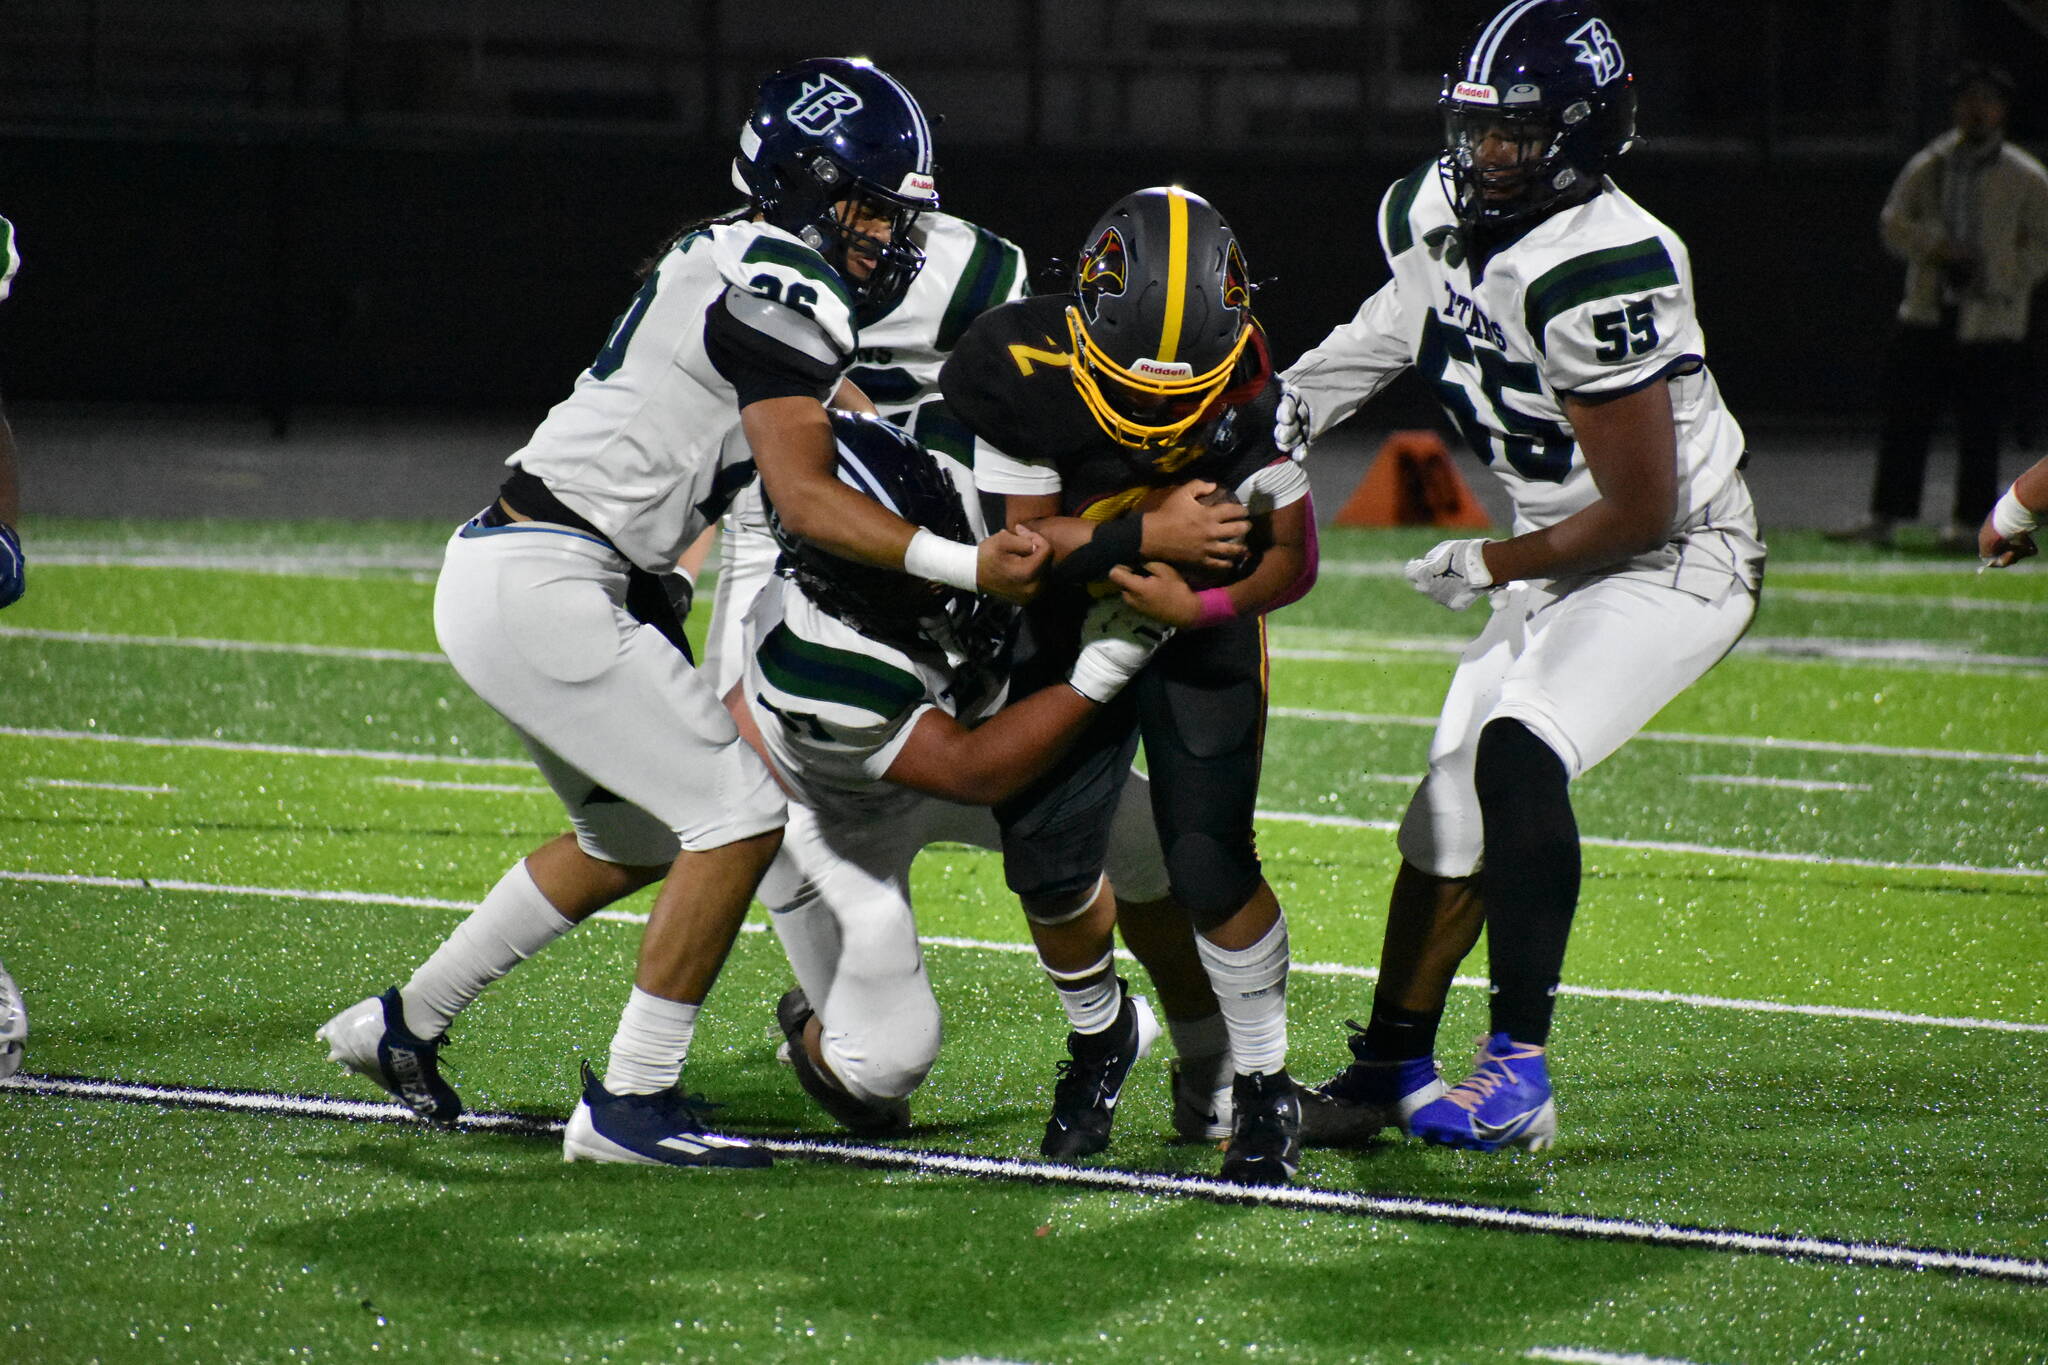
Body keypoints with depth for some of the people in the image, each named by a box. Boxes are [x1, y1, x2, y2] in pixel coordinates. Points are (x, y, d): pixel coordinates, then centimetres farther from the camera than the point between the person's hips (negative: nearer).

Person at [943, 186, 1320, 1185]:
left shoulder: (1248, 390, -27)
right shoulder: (1025, 369, -28)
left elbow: (1293, 558, -16)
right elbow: (1027, 538, -21)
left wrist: (1197, 604, -33)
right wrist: (1148, 535, -36)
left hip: (1201, 618, -1)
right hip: (1069, 624, 1)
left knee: (1209, 866, -13)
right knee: (1049, 859, -2)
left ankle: (1264, 1090, 5)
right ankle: (1100, 1033, 30)